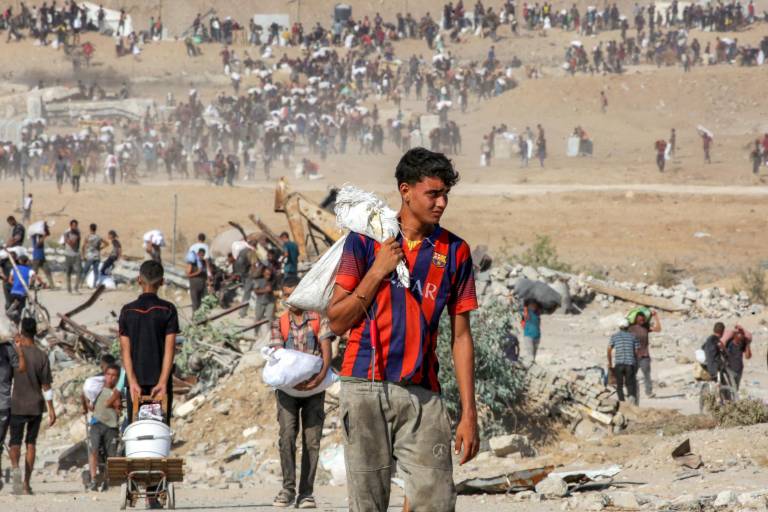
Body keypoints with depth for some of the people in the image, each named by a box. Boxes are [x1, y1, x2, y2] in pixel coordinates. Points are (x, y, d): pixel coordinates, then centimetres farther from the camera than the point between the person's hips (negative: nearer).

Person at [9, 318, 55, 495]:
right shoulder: (42, 356, -3)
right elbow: (46, 386, -4)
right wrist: (51, 409, 0)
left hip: (17, 406, -2)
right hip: (36, 406, 2)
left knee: (15, 442, 3)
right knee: (31, 443, 11)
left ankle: (15, 467, -28)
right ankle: (26, 483, 9)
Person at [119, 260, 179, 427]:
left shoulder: (128, 311, 1)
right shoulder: (167, 310, -4)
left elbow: (125, 351, -4)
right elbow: (169, 349, -10)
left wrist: (133, 382, -8)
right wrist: (163, 383, -13)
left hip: (136, 382, 1)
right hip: (160, 381, -1)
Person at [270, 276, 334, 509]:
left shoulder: (318, 319, 5)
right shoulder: (279, 323, 7)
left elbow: (326, 349, -6)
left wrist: (321, 376, -24)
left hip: (313, 387, 0)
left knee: (312, 440, -2)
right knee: (287, 435, -15)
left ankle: (306, 493, 2)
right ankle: (288, 489, -15)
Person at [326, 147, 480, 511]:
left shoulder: (454, 251, 9)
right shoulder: (365, 241, 5)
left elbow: (460, 336, 9)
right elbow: (337, 321, 4)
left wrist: (469, 413, 4)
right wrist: (377, 272, -8)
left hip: (423, 393, 1)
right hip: (366, 386, -1)